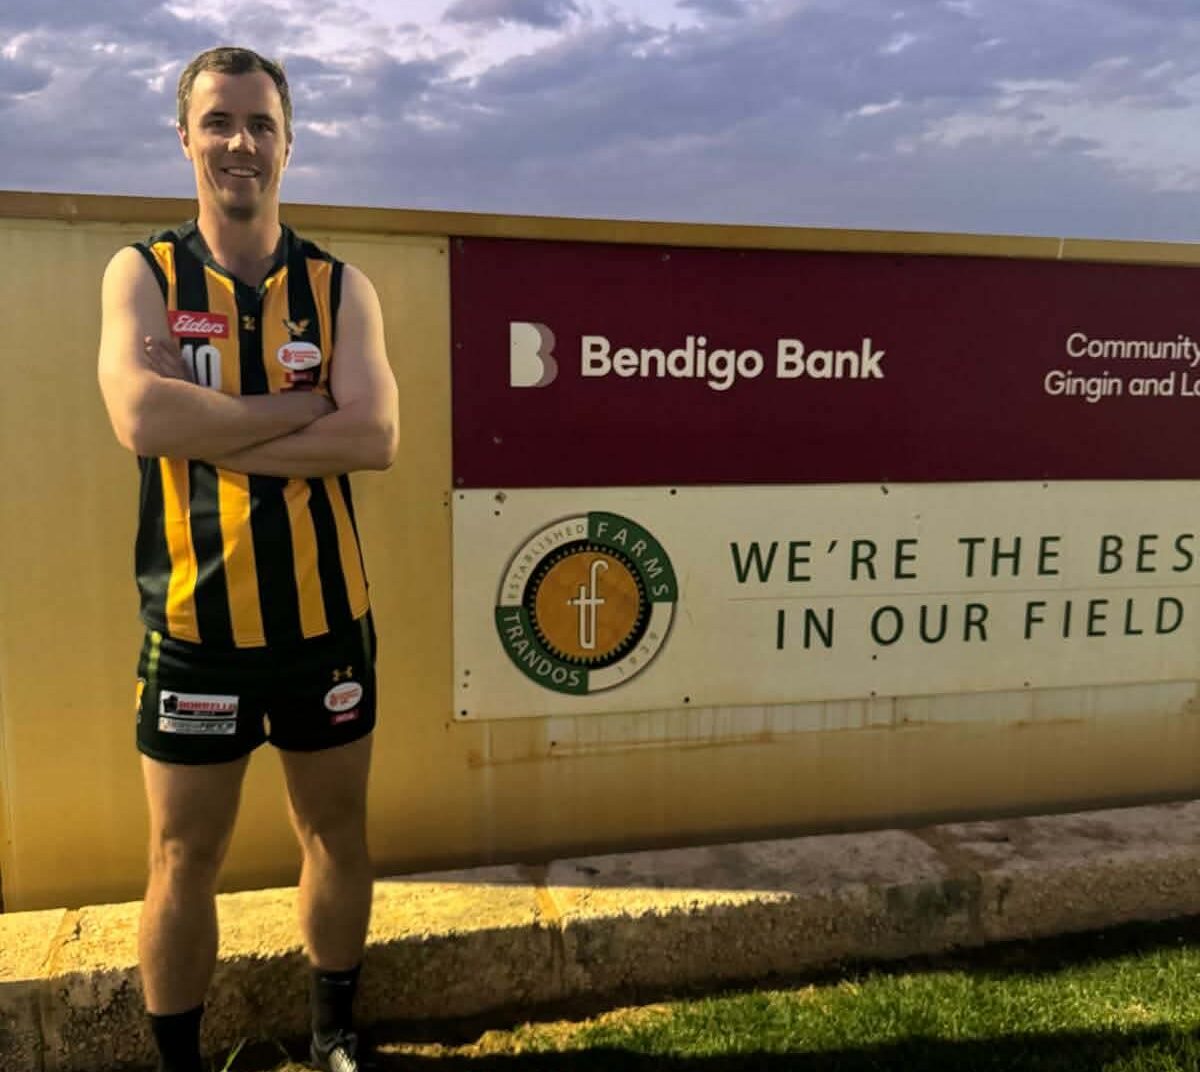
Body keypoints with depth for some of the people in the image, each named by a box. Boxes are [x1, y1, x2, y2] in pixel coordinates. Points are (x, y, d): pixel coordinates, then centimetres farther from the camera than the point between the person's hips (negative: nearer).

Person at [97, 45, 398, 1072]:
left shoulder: (340, 287, 3)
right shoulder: (142, 273, 0)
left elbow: (375, 435, -14)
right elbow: (142, 417, -19)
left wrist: (207, 429, -17)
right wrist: (306, 406, -13)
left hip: (326, 619, 2)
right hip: (194, 626, -1)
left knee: (337, 837, 15)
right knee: (183, 860, 11)